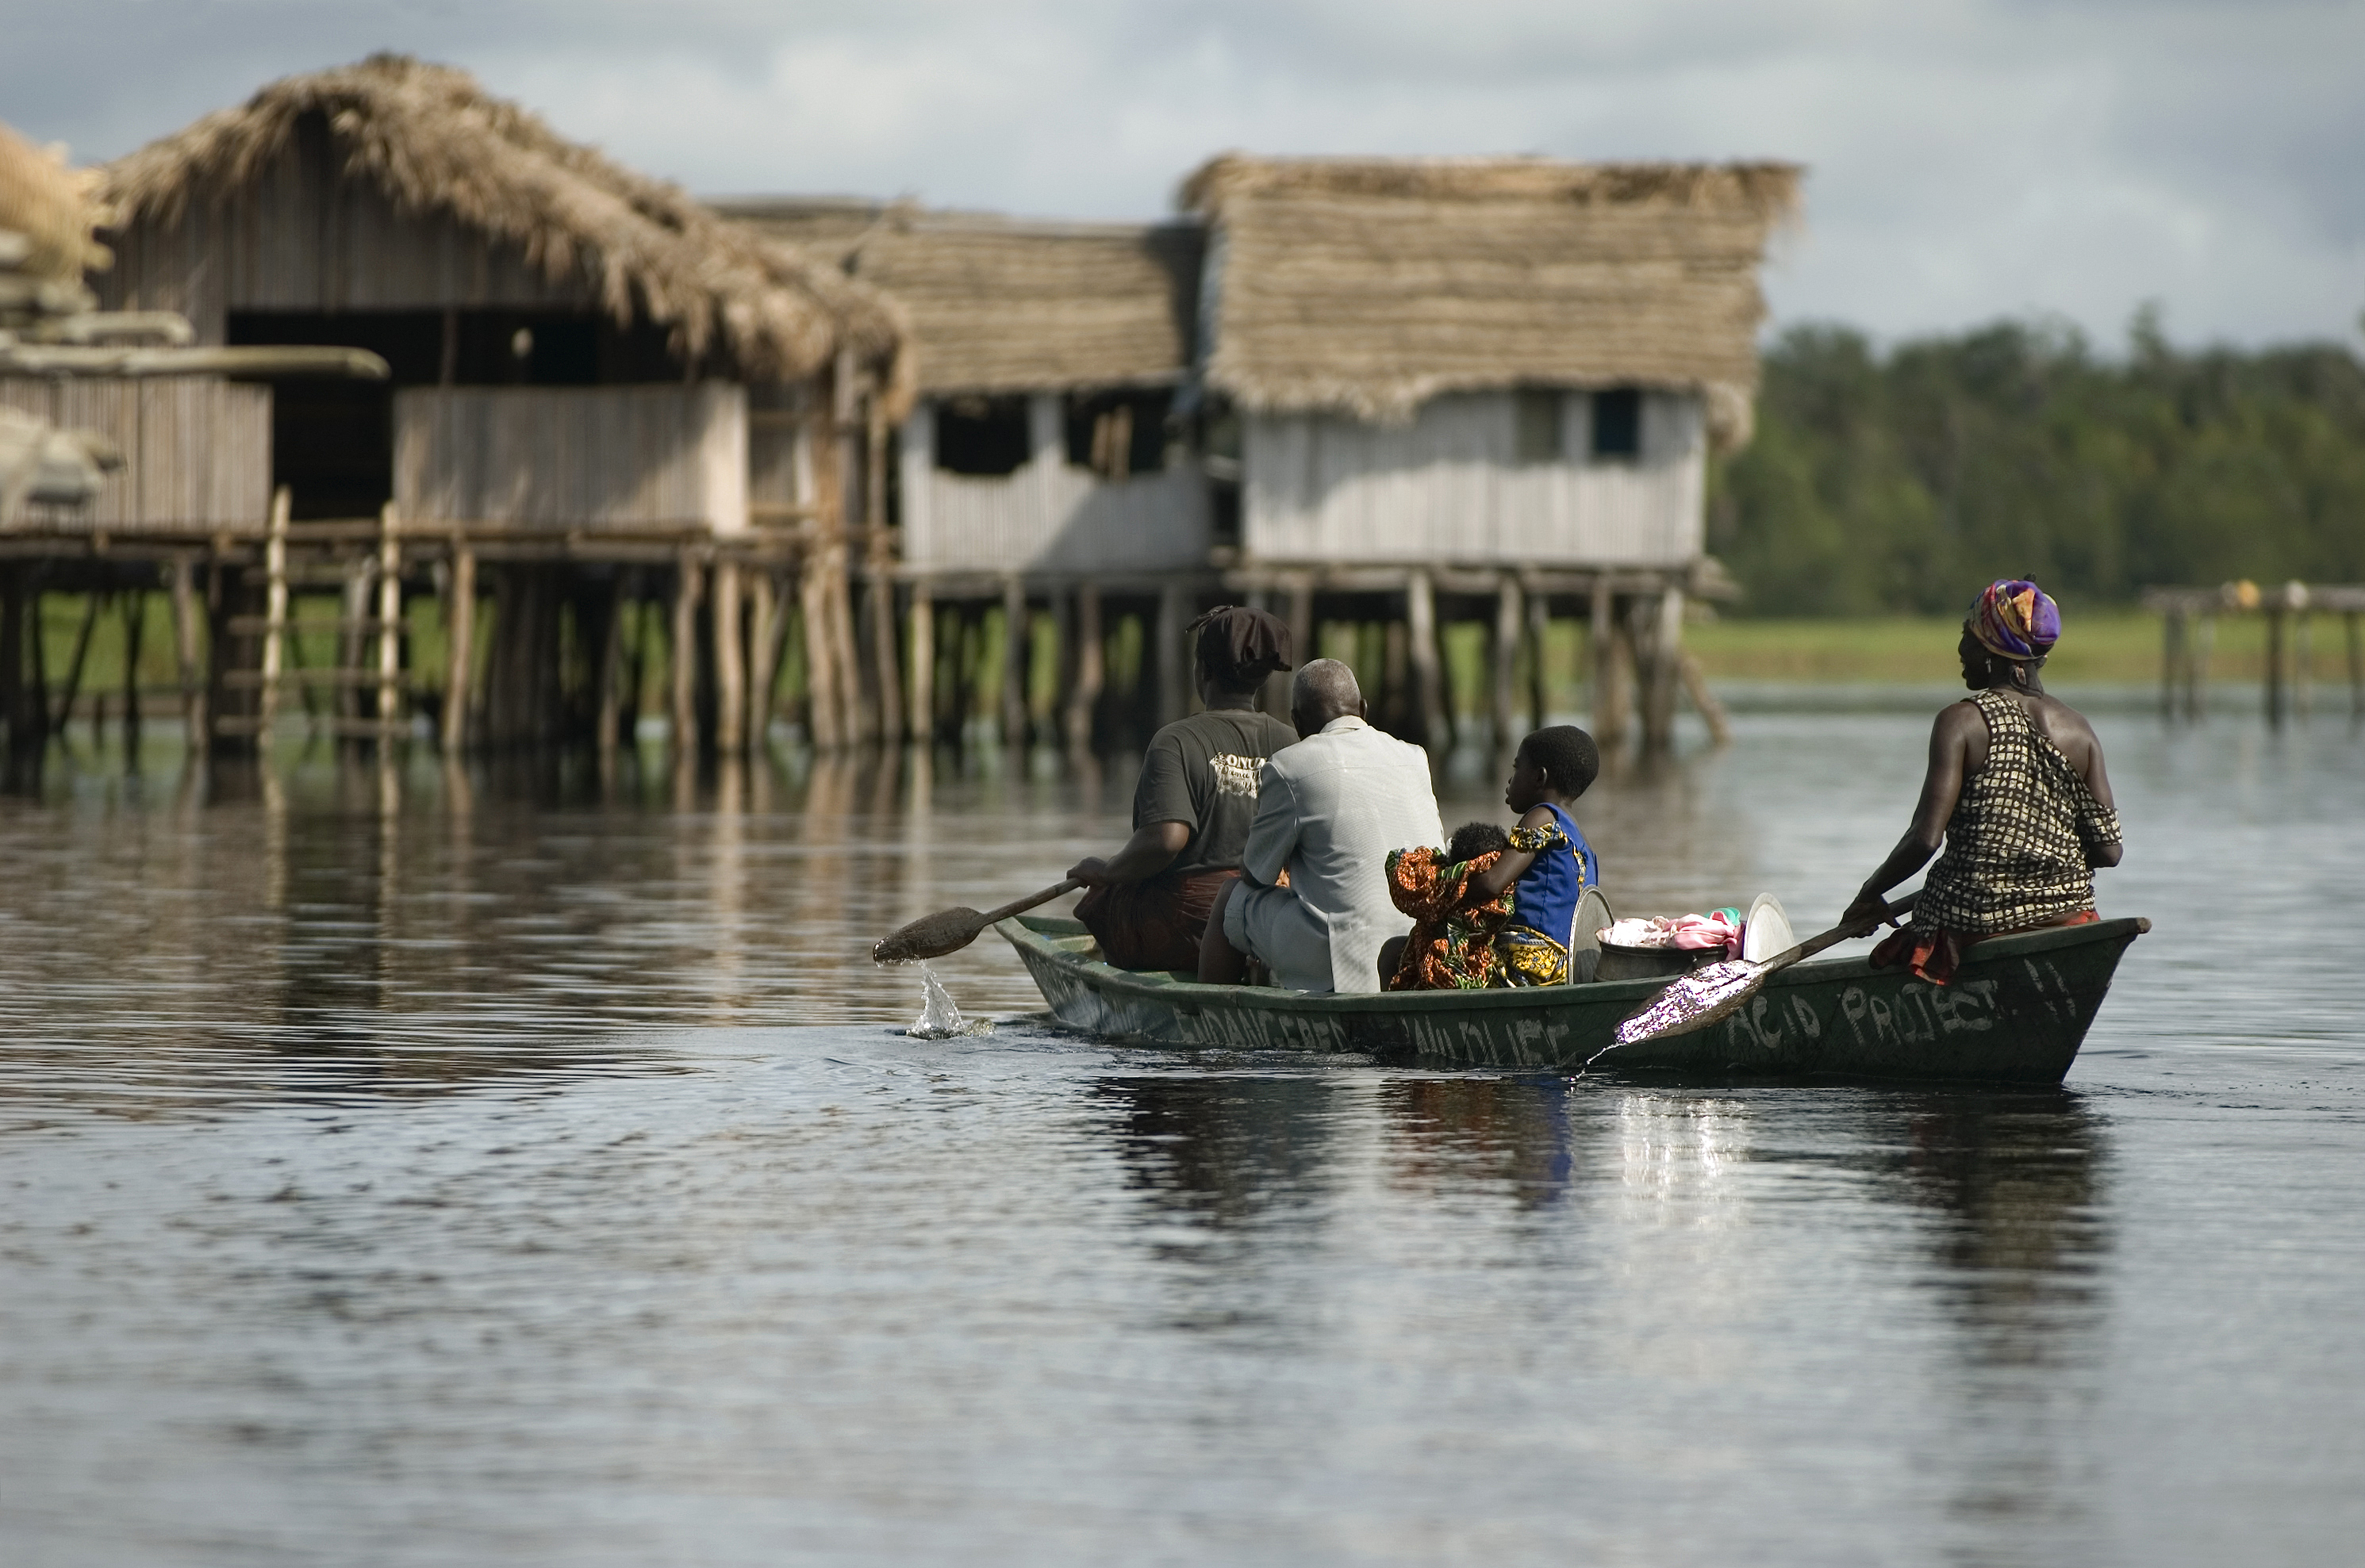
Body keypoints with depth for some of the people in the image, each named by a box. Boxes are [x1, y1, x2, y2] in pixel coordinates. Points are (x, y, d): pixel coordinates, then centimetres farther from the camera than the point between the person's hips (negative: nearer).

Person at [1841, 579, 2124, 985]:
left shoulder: (1961, 722, -10)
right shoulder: (2078, 730, 3)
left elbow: (1924, 839, -16)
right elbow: (2108, 851, 1)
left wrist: (1870, 894, 0)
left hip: (1974, 923, -5)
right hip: (2066, 917, 5)